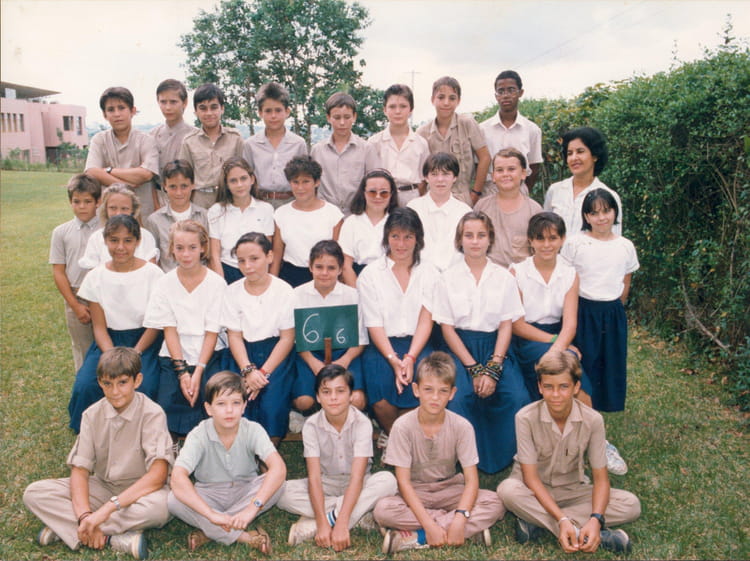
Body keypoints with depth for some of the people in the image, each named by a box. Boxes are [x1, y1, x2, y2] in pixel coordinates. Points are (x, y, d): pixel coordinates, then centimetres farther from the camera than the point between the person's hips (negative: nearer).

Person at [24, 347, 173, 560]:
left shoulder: (152, 414, -16)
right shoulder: (92, 415, -3)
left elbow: (158, 475, -24)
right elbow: (79, 469, -9)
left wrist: (107, 509, -31)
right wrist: (85, 515, -27)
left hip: (140, 491, -4)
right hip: (101, 487, 4)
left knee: (160, 504, -38)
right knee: (34, 493, -14)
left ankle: (64, 527, -22)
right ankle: (115, 538, -25)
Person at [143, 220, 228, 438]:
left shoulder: (217, 283, -3)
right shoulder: (165, 284, 2)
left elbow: (212, 332, -5)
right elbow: (169, 329, -2)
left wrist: (198, 371, -15)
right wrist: (182, 371, -12)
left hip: (209, 355, -1)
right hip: (174, 356, 1)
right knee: (168, 403, -19)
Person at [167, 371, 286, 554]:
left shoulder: (253, 430, -18)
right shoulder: (198, 436, -20)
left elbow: (278, 467, -32)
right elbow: (178, 477, -33)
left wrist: (253, 507, -45)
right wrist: (211, 514, -45)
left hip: (245, 491, 1)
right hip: (210, 495, 0)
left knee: (277, 483, -28)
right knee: (173, 500, -29)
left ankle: (209, 532, -22)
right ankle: (247, 537, -25)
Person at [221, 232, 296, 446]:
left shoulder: (284, 290, -4)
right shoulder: (232, 292, 3)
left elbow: (287, 338, -6)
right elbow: (234, 336, -1)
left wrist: (264, 372, -18)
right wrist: (248, 370, -18)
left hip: (276, 353, -2)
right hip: (244, 354, 2)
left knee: (272, 403, -25)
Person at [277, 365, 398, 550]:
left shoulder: (362, 423, -21)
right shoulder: (311, 425, -17)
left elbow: (357, 477, -28)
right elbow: (314, 477, -22)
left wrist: (341, 524, -39)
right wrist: (322, 524, -35)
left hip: (355, 486, -1)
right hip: (326, 485, 2)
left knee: (388, 480, -32)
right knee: (283, 493, -26)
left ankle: (311, 524, -31)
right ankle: (360, 516, -23)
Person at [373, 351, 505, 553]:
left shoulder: (462, 426, -13)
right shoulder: (403, 426, -17)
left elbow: (471, 480, -14)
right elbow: (403, 481, -18)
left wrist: (460, 519, -32)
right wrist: (429, 524, -28)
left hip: (449, 490, 1)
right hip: (415, 494, -1)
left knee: (495, 504, -25)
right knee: (382, 509, -33)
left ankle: (416, 538, -24)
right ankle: (472, 529, -21)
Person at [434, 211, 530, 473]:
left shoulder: (503, 277, 6)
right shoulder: (448, 278, 2)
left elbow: (506, 326, 1)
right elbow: (447, 327, -2)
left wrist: (492, 369, -14)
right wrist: (474, 368, -13)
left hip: (495, 348, 1)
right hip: (460, 347, -1)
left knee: (517, 397, -23)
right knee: (459, 397, -29)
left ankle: (512, 456, 3)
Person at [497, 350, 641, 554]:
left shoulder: (592, 420, -16)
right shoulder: (526, 417, -22)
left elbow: (600, 478, -13)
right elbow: (530, 477, -21)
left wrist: (595, 519, -31)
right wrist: (562, 520, -33)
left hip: (572, 490, 3)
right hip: (535, 491, -2)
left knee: (631, 505, -21)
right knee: (508, 490, -36)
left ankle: (536, 520, -22)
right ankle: (591, 535, -28)